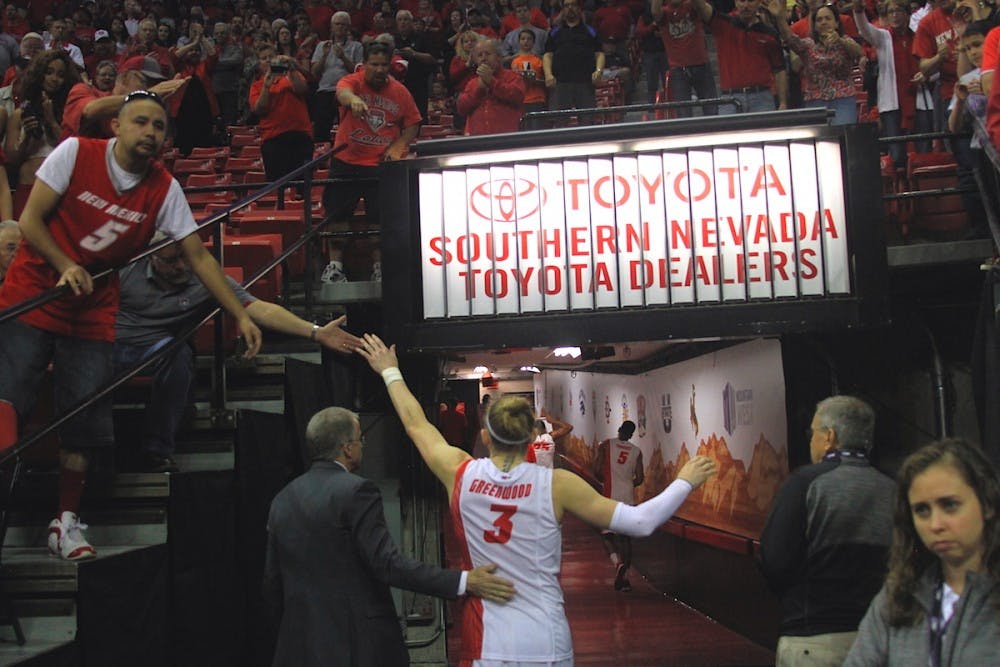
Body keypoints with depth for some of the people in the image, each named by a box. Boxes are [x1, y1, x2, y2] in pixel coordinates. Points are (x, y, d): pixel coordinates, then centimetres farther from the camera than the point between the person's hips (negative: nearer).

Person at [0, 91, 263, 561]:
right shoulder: (75, 153, -9)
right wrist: (66, 266, -22)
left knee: (85, 421, 1)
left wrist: (241, 315, -7)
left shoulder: (164, 189, -3)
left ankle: (66, 521, 14)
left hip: (93, 311, 2)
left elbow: (198, 256, -2)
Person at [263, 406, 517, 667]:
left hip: (298, 646, 7)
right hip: (358, 645, -6)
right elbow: (387, 563, -21)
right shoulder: (356, 491, -13)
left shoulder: (282, 499, 7)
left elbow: (272, 584, 11)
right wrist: (464, 582, -23)